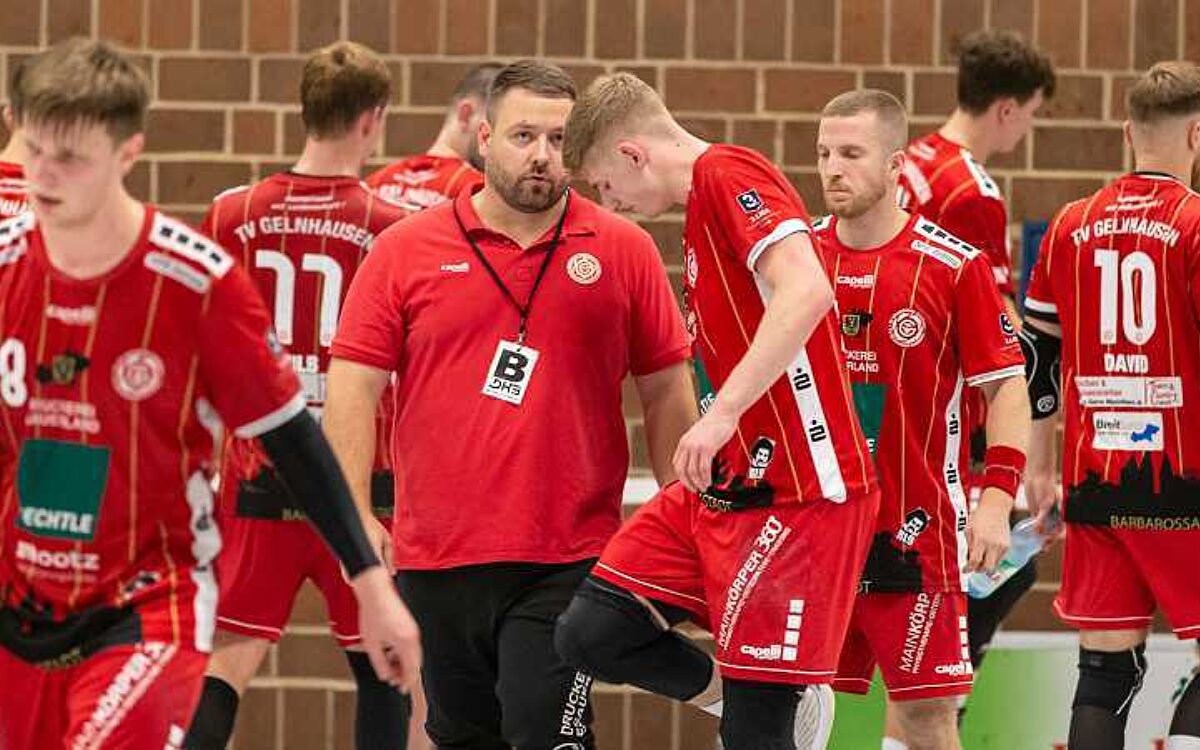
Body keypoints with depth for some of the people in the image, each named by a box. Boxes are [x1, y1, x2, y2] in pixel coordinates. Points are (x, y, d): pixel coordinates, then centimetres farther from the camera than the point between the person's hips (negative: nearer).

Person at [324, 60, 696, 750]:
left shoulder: (623, 251, 3)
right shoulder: (405, 251, 2)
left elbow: (665, 390, 8)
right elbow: (354, 386, 2)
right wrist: (355, 514, -7)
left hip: (566, 562, -2)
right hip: (436, 557, 2)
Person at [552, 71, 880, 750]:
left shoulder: (730, 174, -12)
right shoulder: (705, 199, 17)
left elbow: (806, 292, -28)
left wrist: (723, 413, -29)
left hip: (798, 495, -10)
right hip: (726, 486, 10)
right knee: (593, 632, 1)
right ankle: (734, 695, 16)